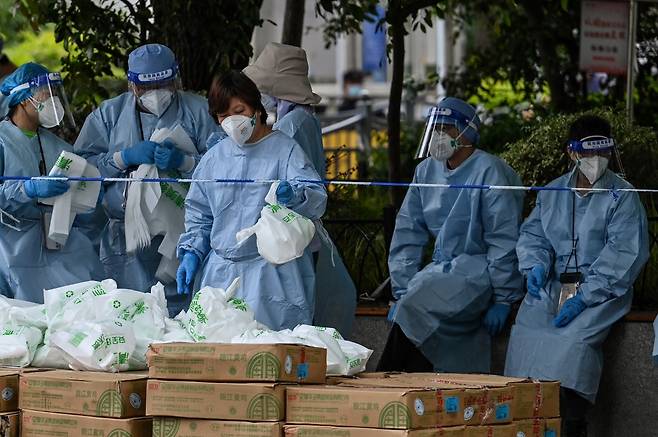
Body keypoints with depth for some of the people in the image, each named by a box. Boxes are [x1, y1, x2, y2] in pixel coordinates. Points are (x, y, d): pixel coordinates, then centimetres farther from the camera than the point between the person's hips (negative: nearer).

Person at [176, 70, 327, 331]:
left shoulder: (284, 149, 0)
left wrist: (294, 194, -32)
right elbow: (198, 214, 23)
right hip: (220, 275, 4)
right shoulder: (213, 158, 14)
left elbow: (317, 199, -11)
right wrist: (191, 253, 9)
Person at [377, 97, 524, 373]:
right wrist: (401, 293, 4)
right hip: (442, 267, 7)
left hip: (478, 270, -7)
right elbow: (408, 234, 12)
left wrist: (502, 299, -11)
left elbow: (504, 239, -10)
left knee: (417, 311, -27)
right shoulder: (426, 171, 11)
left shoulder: (488, 171, -10)